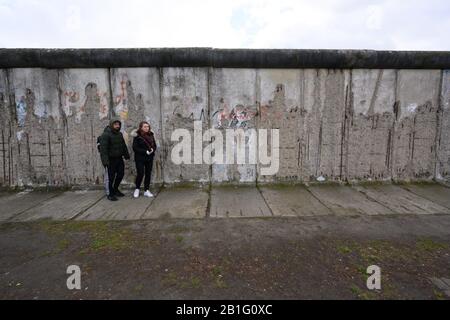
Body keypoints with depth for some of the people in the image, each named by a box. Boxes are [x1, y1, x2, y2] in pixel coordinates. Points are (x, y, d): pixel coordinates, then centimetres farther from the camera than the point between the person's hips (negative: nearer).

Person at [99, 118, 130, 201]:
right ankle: (110, 194, 11)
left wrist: (126, 155, 20)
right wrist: (105, 160, -27)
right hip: (111, 159, -7)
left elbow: (123, 145, 21)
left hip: (119, 158, 8)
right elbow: (103, 148, -21)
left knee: (121, 173, 13)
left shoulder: (119, 134, 11)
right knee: (111, 176, -1)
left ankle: (115, 189, 32)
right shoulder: (105, 135, -14)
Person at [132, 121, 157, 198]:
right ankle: (137, 189, 17)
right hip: (140, 158, -4)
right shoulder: (137, 136, -7)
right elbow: (135, 148, -10)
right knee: (140, 173, -6)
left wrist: (152, 150, -10)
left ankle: (146, 190, 16)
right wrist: (145, 151, -17)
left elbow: (154, 145, 13)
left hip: (149, 158, 5)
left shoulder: (151, 135, 7)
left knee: (148, 174, 6)